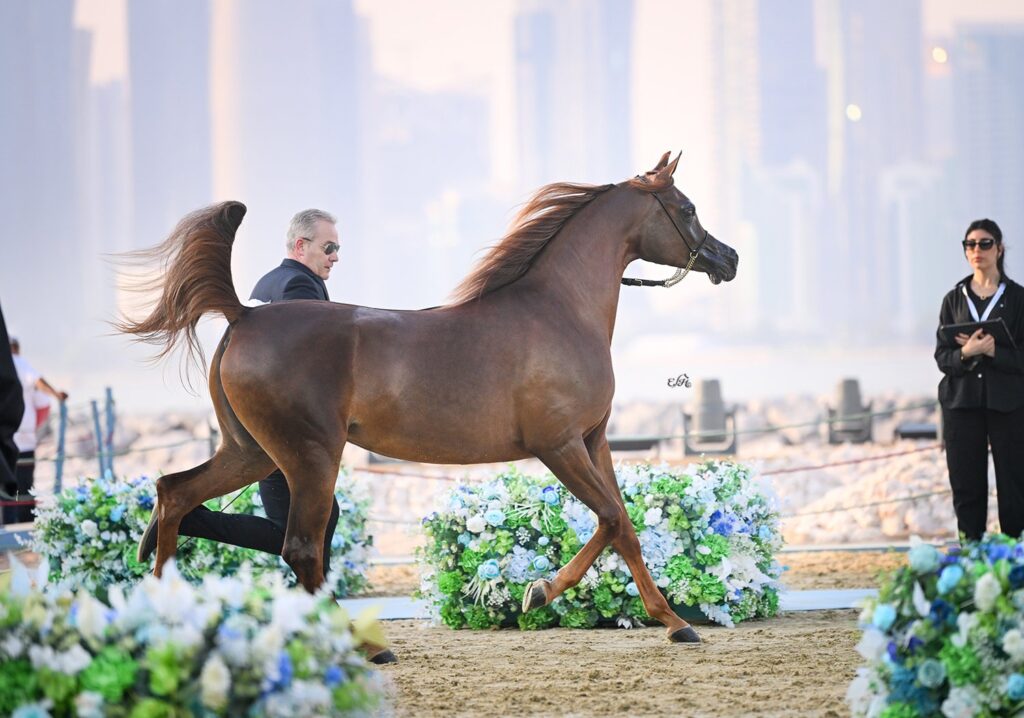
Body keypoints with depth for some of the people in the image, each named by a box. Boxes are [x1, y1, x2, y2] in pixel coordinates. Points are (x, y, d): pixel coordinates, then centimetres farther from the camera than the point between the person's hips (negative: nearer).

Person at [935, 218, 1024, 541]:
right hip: (961, 402, 2)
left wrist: (993, 351, -17)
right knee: (966, 488, 0)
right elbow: (942, 357, 5)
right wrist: (965, 353, -15)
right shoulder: (954, 299, 10)